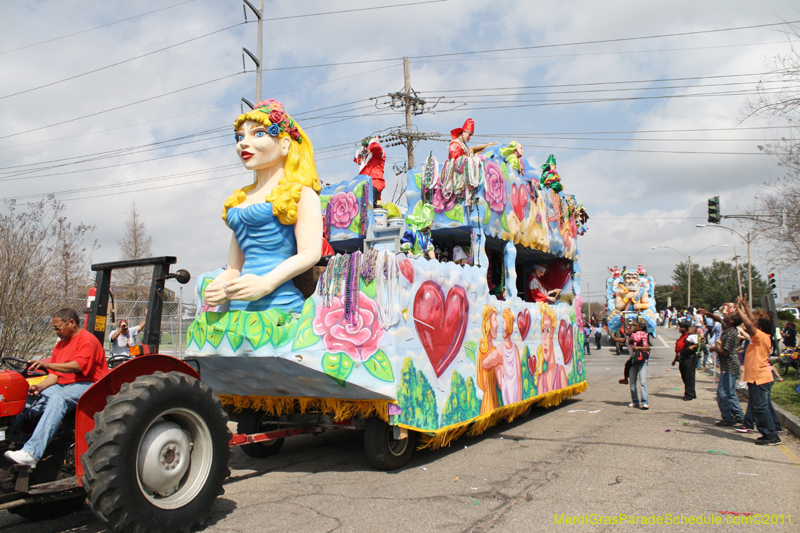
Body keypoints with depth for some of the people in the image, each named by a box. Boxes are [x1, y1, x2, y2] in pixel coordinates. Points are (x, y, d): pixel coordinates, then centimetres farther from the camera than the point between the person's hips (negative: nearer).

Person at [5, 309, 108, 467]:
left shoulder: (87, 340, -7)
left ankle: (31, 453, -43)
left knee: (58, 399, -34)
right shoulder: (61, 344, 22)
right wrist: (39, 387, -1)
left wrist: (47, 364, -26)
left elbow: (78, 366, -22)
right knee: (33, 398, -13)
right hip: (63, 385, 9)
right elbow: (55, 374, 17)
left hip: (86, 385, -9)